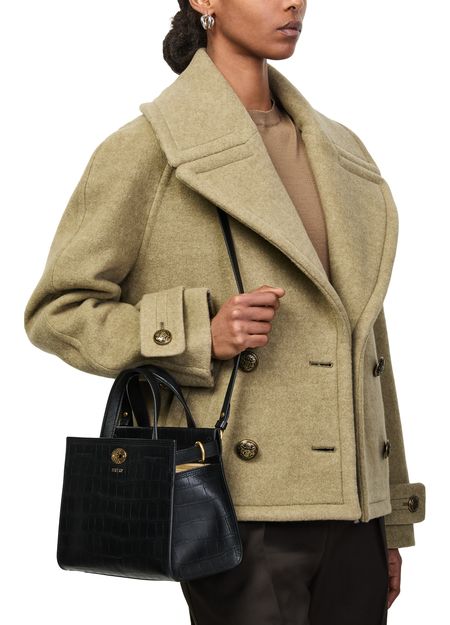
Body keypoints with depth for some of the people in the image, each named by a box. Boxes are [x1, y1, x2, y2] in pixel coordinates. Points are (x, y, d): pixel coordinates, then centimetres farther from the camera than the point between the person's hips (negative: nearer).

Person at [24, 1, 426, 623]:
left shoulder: (340, 151, 13)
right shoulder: (149, 148, -4)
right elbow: (56, 311, -1)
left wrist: (391, 522, 15)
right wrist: (203, 336, -16)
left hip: (351, 503, 6)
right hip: (242, 505, -5)